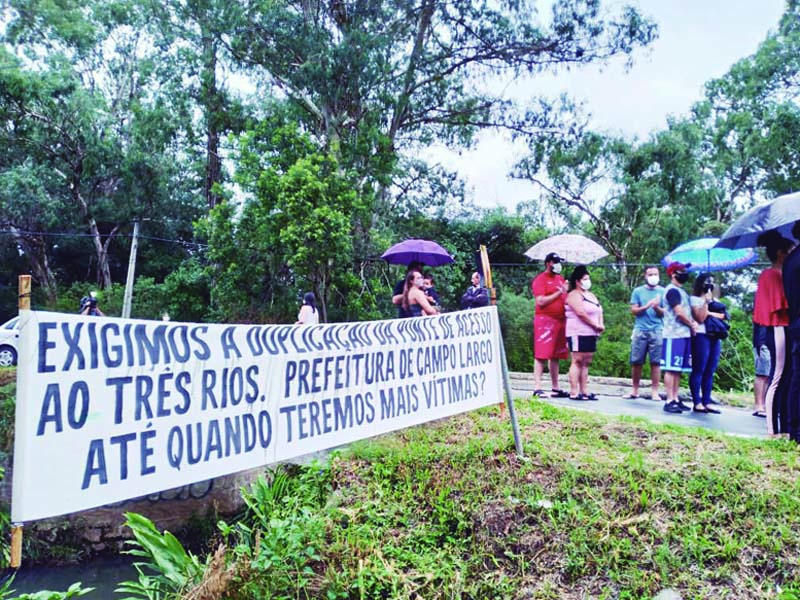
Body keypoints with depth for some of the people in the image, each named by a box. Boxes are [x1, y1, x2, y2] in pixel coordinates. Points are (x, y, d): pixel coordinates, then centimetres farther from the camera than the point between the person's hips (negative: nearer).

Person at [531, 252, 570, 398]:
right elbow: (540, 301, -15)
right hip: (545, 320, -8)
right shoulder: (540, 280, -5)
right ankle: (537, 388, -7)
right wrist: (558, 293, -14)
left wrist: (566, 292, 7)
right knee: (541, 355, -8)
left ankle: (556, 388, 15)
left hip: (560, 320, 8)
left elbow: (565, 298, 29)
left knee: (555, 356, 10)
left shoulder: (560, 279, 20)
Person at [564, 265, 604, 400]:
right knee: (577, 361, -10)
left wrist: (601, 324, -2)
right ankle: (574, 392, -10)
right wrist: (595, 325, -12)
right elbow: (581, 313, -17)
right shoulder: (574, 295, -6)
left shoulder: (591, 295, 22)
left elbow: (599, 311, 17)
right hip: (578, 333, -9)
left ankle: (584, 391, 12)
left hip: (591, 334, 9)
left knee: (586, 363, 8)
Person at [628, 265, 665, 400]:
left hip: (657, 330, 0)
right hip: (640, 330, 1)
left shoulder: (663, 291, 8)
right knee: (636, 361, 2)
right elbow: (633, 310, 2)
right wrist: (646, 306, -15)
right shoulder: (638, 291, 9)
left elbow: (665, 313, 3)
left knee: (656, 362, -3)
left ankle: (654, 391, 3)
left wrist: (656, 308, -17)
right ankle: (634, 390, 13)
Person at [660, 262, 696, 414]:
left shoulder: (682, 291, 21)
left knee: (678, 369, 9)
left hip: (684, 334, 9)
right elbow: (679, 312, -15)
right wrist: (691, 325, -1)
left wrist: (693, 323, 3)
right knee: (671, 369, -9)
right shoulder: (672, 290, -8)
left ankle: (675, 399, 12)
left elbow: (688, 311, 22)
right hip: (674, 335, -9)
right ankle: (669, 401, -9)